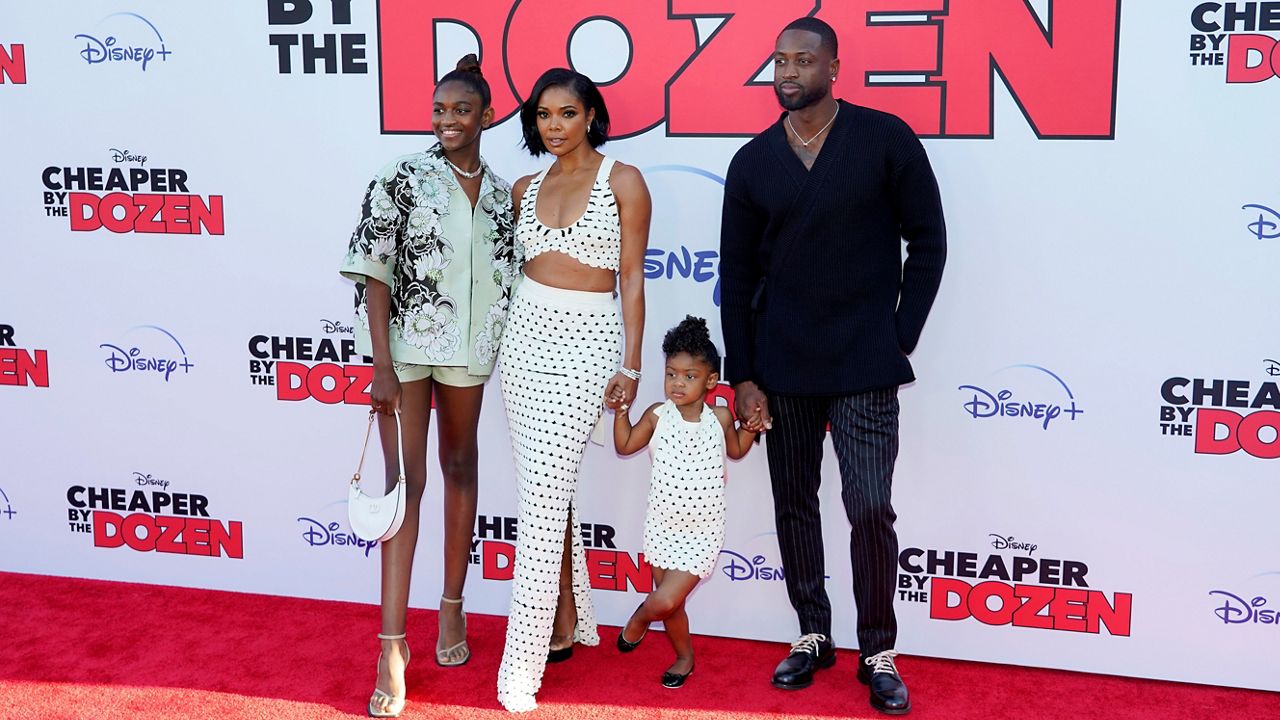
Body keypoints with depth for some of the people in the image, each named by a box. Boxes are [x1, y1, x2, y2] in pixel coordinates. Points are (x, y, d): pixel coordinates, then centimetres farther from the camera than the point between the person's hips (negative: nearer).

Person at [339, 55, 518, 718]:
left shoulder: (501, 192, 5)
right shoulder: (401, 179, -7)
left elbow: (509, 278, 10)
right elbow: (373, 273, -9)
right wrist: (382, 365, -15)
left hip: (469, 350, 4)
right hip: (406, 345, -4)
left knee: (460, 468, 15)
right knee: (405, 481, -5)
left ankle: (452, 606, 32)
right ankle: (392, 644, -1)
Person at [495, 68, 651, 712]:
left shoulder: (623, 181, -3)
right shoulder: (525, 188, 11)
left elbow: (632, 278, -5)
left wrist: (631, 364, -9)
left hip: (586, 344, -5)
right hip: (525, 335, 5)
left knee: (541, 491, -12)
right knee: (549, 485, 9)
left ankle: (524, 663, -7)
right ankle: (567, 617, 25)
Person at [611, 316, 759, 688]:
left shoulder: (719, 418, -5)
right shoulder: (657, 416, -6)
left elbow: (735, 451, 14)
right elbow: (624, 446, 6)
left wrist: (750, 428, -3)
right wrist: (622, 409, -6)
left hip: (701, 533, -1)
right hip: (662, 527, 1)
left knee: (665, 601, -13)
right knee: (673, 606, 11)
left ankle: (640, 616, 21)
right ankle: (684, 657, 37)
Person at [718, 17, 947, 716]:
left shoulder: (885, 139, -3)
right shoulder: (753, 161, 5)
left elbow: (926, 239, 0)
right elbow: (737, 274, 6)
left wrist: (902, 337, -4)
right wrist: (742, 376, 2)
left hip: (864, 365, -3)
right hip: (781, 367, 3)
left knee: (870, 509, -5)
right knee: (794, 503, 10)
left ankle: (878, 652, 12)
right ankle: (812, 634, 27)